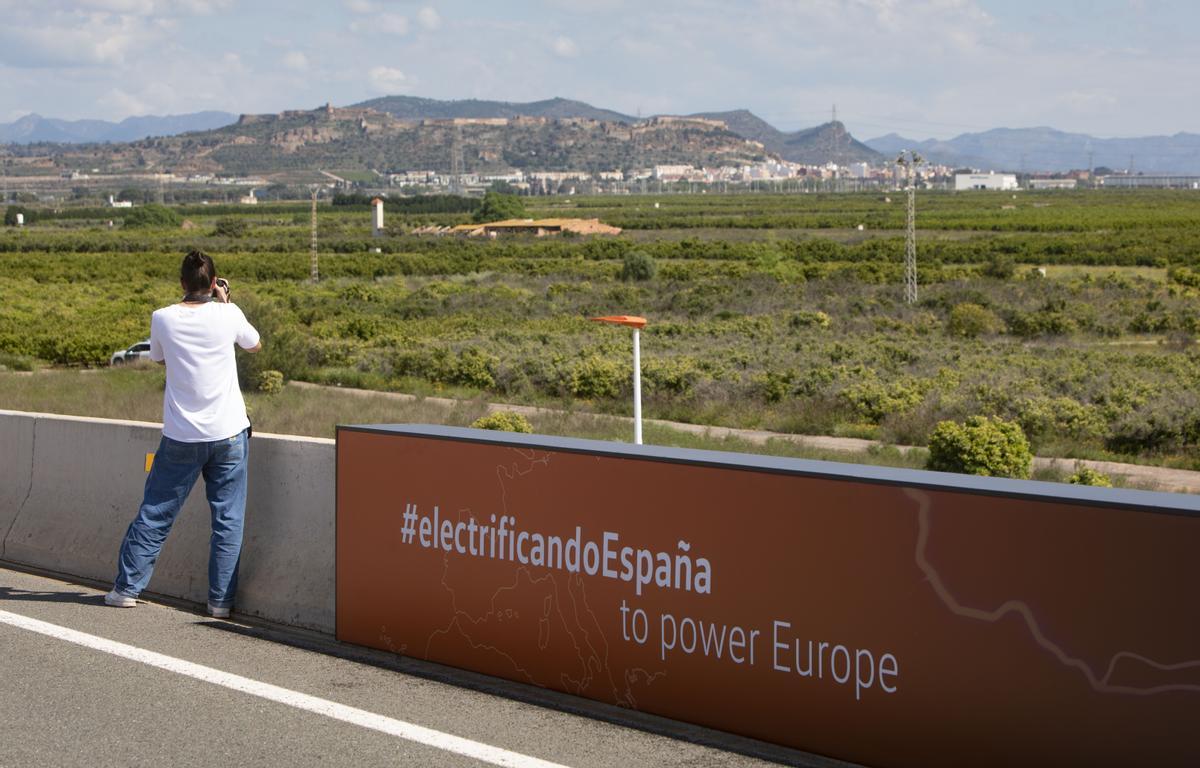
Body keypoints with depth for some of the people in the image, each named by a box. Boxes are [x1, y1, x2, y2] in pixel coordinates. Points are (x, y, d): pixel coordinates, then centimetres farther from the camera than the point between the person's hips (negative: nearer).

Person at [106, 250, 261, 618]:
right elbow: (254, 344, 13)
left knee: (154, 514, 11)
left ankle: (127, 587, 16)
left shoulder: (163, 319, -5)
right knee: (227, 520, 5)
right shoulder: (227, 315, -7)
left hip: (181, 437, 1)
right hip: (228, 435, -1)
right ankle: (221, 599, 4)